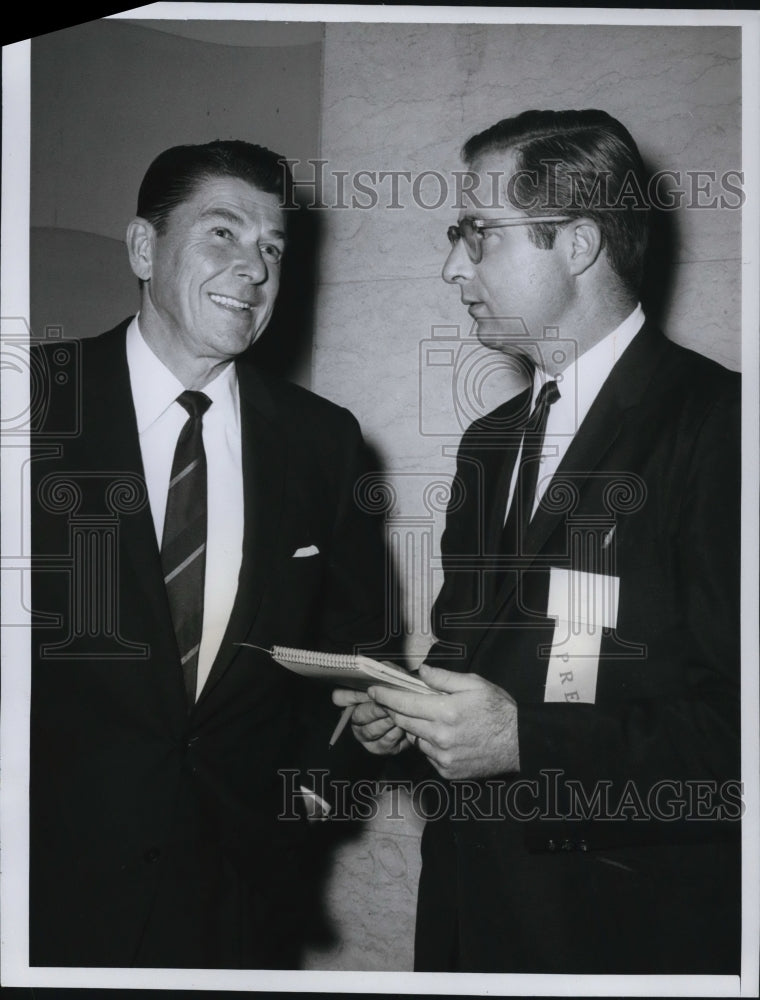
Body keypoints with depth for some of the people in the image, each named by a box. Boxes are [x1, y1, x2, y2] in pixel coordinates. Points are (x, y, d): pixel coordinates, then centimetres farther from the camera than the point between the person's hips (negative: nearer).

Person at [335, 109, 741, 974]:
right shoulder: (489, 441, 11)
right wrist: (405, 710, 0)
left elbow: (736, 722, -21)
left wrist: (525, 739, -23)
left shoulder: (719, 424, -15)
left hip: (633, 928, -7)